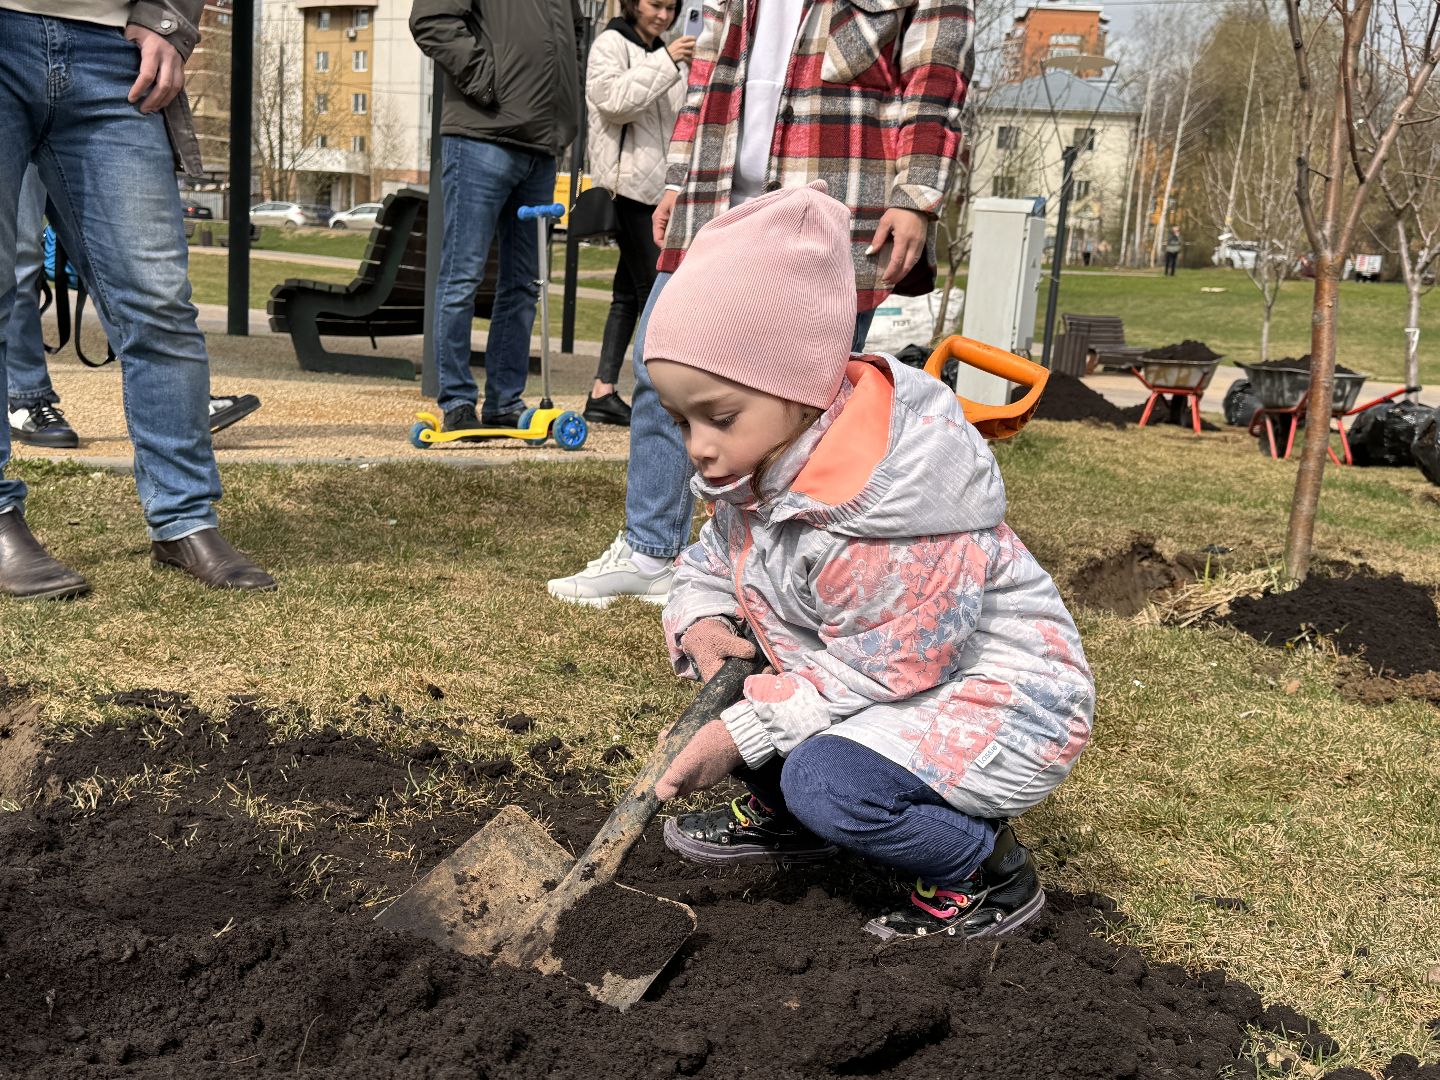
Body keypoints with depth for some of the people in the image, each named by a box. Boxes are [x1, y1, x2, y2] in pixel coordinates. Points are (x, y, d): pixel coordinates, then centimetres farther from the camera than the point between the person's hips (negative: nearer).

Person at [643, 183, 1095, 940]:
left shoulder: (888, 518, -34)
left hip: (1002, 706, -9)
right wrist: (699, 623, -14)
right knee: (717, 651, 2)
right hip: (896, 672, 9)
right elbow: (709, 566, 9)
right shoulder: (752, 469, -5)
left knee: (831, 781, -31)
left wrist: (744, 732, -24)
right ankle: (781, 812, 19)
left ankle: (986, 869, -5)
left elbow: (881, 672, -27)